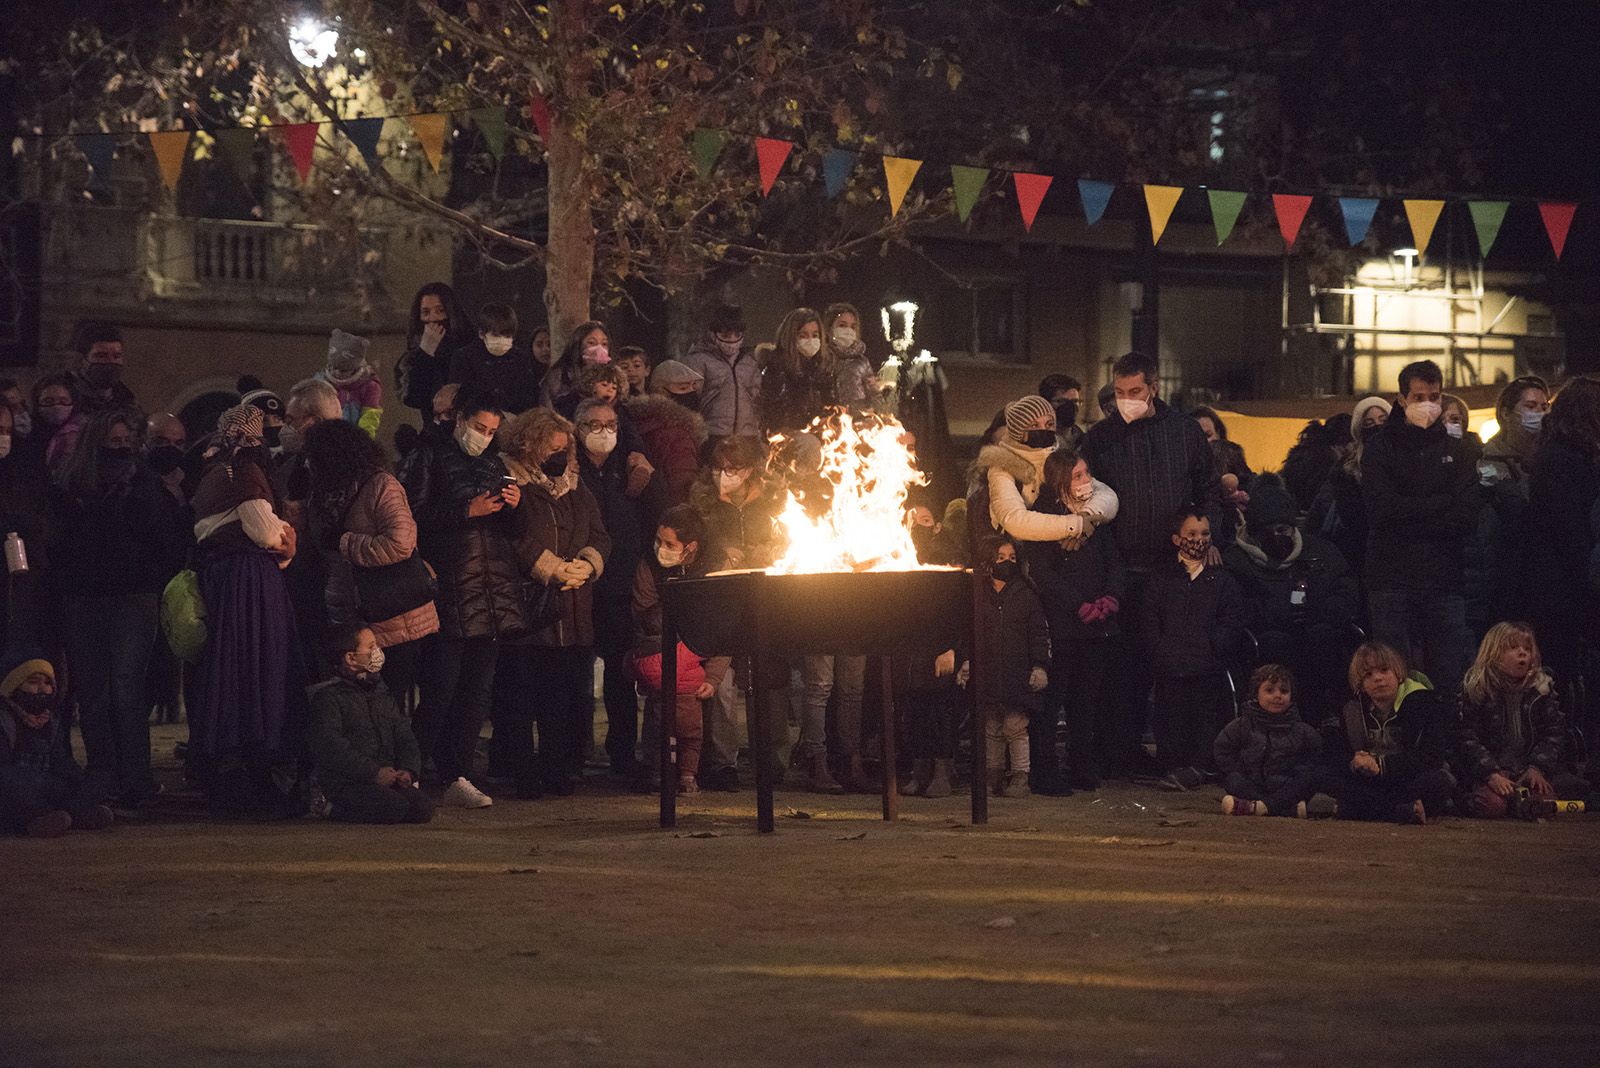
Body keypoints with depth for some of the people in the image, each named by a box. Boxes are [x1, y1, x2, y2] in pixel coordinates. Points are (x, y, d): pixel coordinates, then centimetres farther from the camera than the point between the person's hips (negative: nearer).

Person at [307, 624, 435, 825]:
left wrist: (408, 770, -4)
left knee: (423, 808, -17)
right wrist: (374, 773, -20)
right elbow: (330, 747, -15)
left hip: (387, 777, 7)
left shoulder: (383, 694, 21)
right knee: (394, 808, -29)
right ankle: (340, 812, -3)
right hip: (346, 783, -7)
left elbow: (406, 738, 18)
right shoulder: (327, 697, -3)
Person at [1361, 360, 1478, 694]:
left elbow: (1465, 516, -1)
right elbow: (1383, 509, -9)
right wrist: (1441, 504, -5)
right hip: (1392, 577, -2)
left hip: (1445, 579, 2)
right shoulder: (1381, 447, 7)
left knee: (1452, 677, -1)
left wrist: (1411, 517, -6)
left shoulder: (1455, 450, 13)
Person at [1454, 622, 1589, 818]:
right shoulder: (1475, 690, -1)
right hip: (1487, 773, -3)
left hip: (1530, 771, 3)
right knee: (1493, 805, -31)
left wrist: (1537, 768, -12)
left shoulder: (1542, 687, 8)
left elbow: (1554, 733, 5)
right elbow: (1467, 738, -7)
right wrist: (1492, 774, -20)